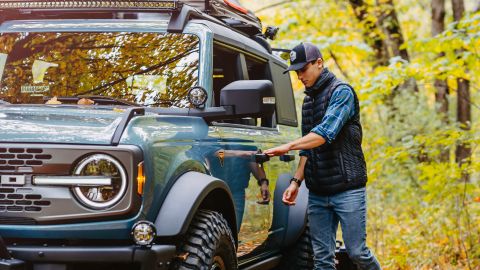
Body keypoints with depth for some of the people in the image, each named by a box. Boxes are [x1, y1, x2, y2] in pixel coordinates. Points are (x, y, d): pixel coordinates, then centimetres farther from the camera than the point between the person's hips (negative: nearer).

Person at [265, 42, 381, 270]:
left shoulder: (341, 92, -8)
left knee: (356, 252, -4)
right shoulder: (308, 100, 17)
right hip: (317, 192, 7)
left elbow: (326, 132, -23)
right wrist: (296, 181, 10)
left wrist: (288, 146, -31)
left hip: (347, 189, -7)